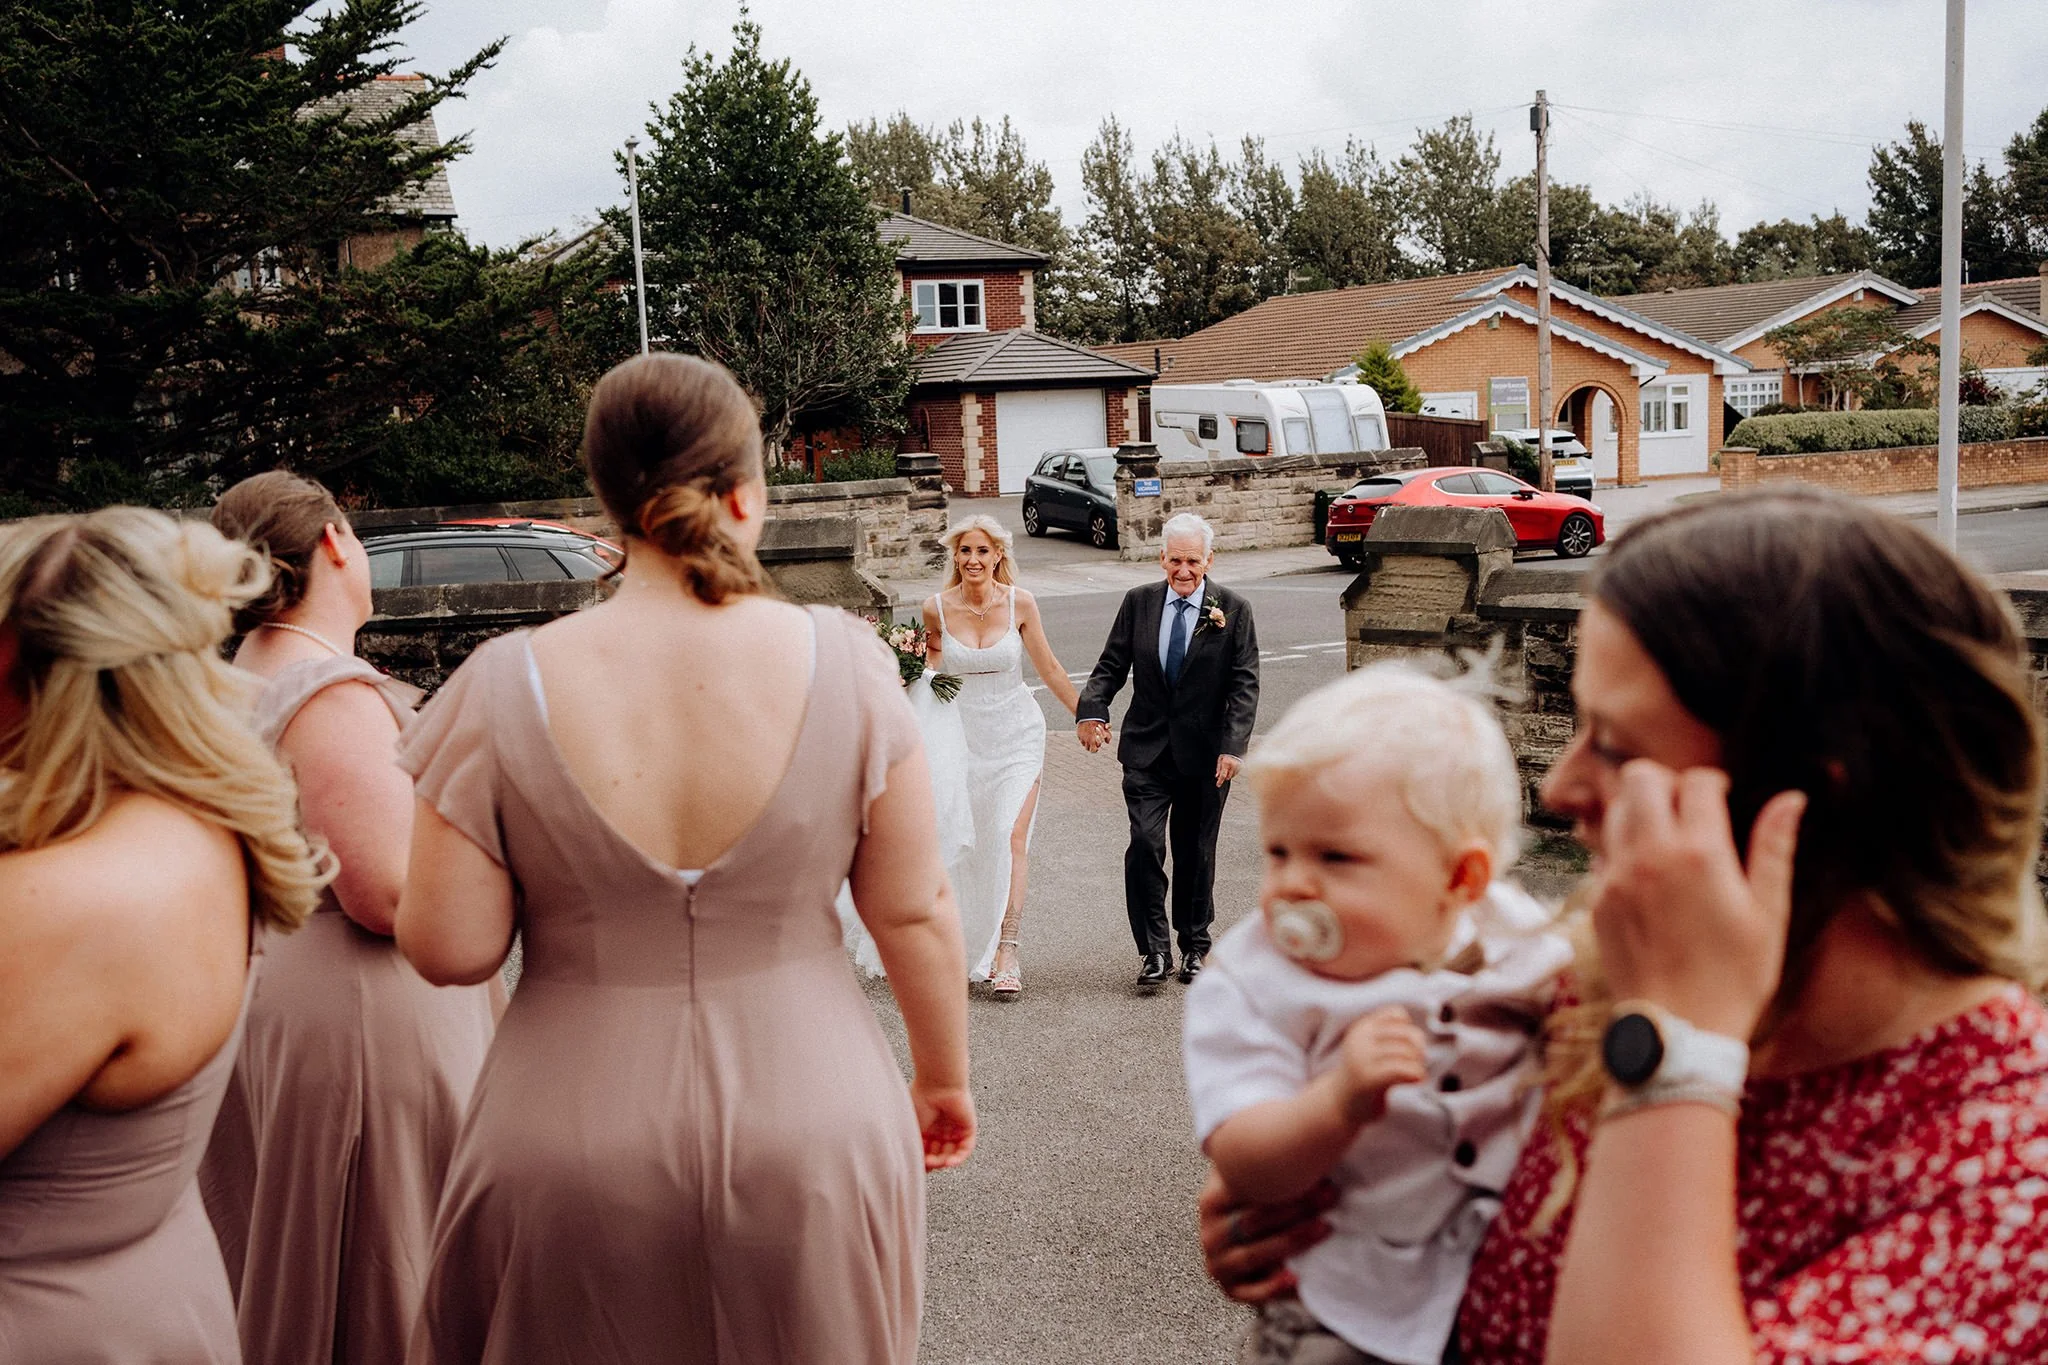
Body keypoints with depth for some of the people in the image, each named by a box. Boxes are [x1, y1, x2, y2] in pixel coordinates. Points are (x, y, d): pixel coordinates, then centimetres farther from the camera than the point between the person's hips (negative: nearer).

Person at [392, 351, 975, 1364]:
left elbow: (449, 949, -10)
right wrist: (943, 1077, 10)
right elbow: (913, 912, -6)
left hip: (574, 1149, 0)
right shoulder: (845, 662, -11)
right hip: (813, 1133, 1)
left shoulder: (506, 687, -12)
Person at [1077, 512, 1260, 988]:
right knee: (1145, 843, -12)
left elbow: (1244, 685, -6)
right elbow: (1112, 665, 4)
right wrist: (1091, 709, -15)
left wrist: (1233, 746, -17)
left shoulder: (1233, 610, -3)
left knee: (1196, 853, 11)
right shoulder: (1138, 602, 3)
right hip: (1147, 750, 1)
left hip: (1206, 753, -1)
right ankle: (1154, 948, 1)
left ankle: (1194, 945, 29)